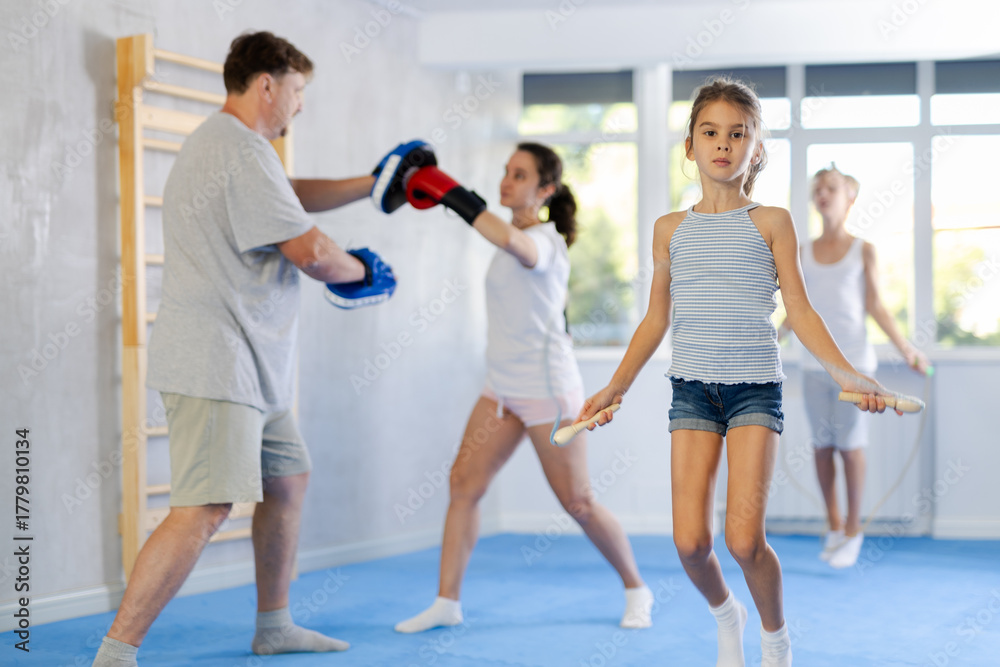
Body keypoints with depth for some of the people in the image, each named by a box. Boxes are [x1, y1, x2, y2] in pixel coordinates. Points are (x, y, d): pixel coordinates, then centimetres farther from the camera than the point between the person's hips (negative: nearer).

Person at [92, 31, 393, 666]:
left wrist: (372, 184, 27)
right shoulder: (242, 150, -16)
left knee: (289, 477, 19)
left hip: (246, 366, 12)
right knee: (204, 511, -17)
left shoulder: (221, 144, 19)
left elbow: (294, 195, 34)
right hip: (216, 365, -12)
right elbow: (309, 250, -19)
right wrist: (361, 271, 1)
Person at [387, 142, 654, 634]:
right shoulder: (517, 238, 11)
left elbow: (514, 242, -41)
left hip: (547, 389, -8)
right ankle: (447, 602, 1)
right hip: (502, 387, 8)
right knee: (463, 483, -3)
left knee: (577, 503, 1)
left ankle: (635, 589, 21)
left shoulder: (544, 240, -17)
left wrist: (451, 195, -39)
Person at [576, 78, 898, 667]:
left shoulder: (771, 222, 4)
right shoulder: (671, 229, 10)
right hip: (692, 389, 2)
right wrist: (616, 388, 14)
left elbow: (800, 312, 2)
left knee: (745, 539, -12)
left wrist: (847, 373, -9)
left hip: (755, 387, -2)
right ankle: (726, 616, 26)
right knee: (690, 541, -6)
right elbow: (656, 321, 16)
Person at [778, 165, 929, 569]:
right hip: (815, 362, 3)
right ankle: (834, 527, 13)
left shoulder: (863, 251, 2)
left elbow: (875, 306, 1)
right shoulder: (804, 253, 9)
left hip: (853, 359, -3)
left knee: (850, 445, -2)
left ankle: (853, 530, 9)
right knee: (822, 445, 3)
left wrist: (904, 347, -8)